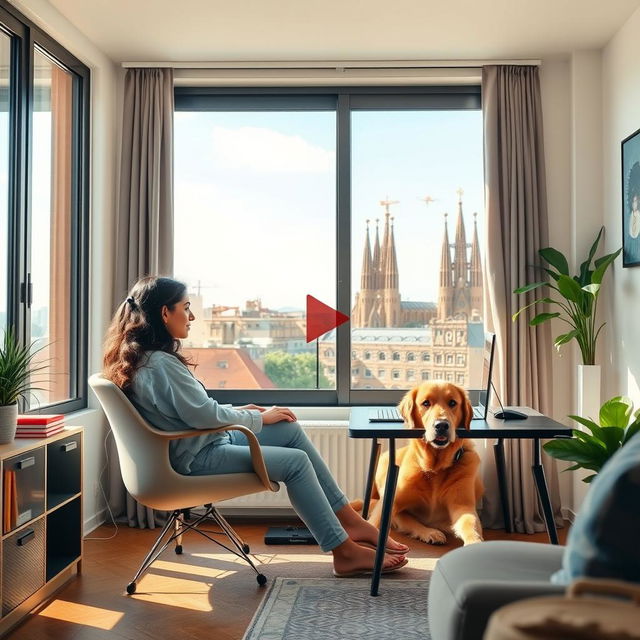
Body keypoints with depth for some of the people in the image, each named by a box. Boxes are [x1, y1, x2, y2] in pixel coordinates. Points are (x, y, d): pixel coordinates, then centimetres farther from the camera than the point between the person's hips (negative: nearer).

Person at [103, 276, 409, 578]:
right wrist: (260, 418, -8)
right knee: (296, 461, -12)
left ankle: (348, 520, 8)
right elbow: (205, 415, -22)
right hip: (196, 459, -11)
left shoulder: (141, 356, 10)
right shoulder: (160, 364, -23)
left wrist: (238, 411, 9)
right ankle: (345, 552, -2)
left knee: (291, 430, 6)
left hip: (206, 441, 11)